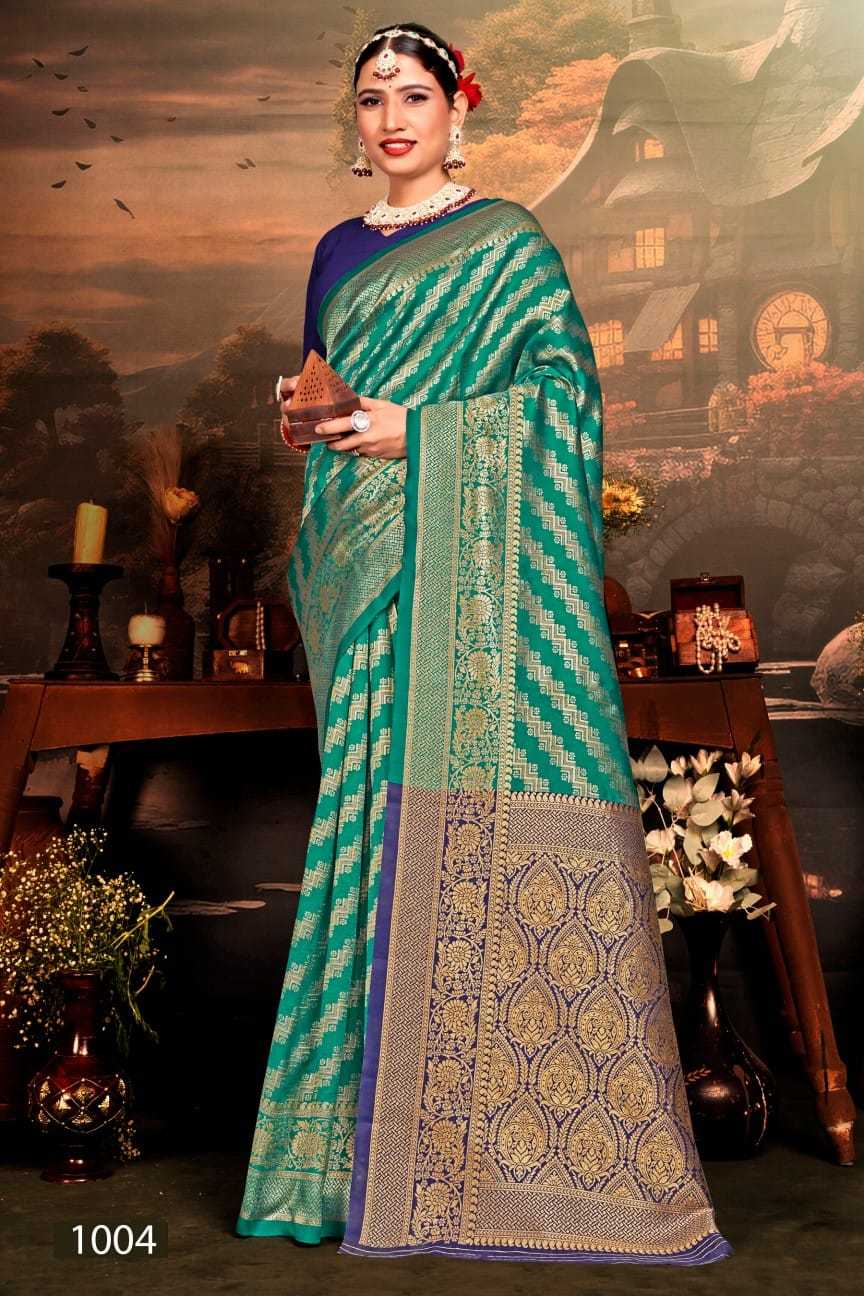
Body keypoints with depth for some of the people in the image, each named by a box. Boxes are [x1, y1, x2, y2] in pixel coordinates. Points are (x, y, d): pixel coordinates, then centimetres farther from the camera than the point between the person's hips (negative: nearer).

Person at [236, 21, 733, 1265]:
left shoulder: (507, 241, 3)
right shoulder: (337, 253, 20)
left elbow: (564, 389, -5)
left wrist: (415, 431, -14)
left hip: (469, 547, -5)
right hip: (366, 555, 5)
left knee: (471, 781, -10)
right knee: (374, 790, 1)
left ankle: (494, 1110, -1)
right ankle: (383, 1105, 8)